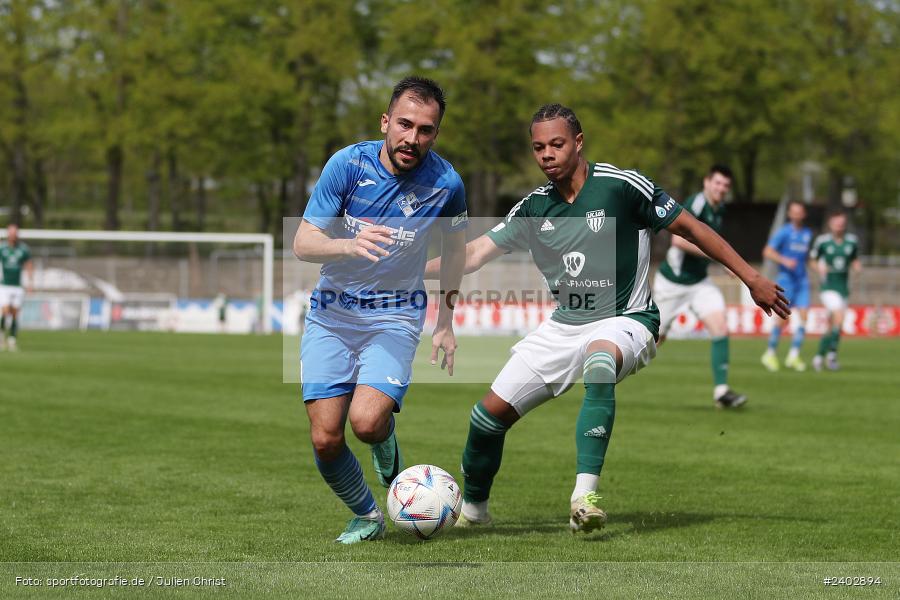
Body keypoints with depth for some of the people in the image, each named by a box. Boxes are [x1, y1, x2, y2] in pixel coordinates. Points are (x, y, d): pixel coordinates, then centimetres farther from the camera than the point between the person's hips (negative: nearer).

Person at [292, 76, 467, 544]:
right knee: (325, 439, -6)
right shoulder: (348, 164, -13)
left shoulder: (445, 182, -10)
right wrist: (350, 245, -33)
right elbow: (302, 243, -13)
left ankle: (386, 439, 13)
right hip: (330, 314, 1)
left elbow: (455, 250, 10)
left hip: (395, 316, -1)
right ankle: (367, 517, 22)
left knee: (366, 421, -25)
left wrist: (446, 324, 10)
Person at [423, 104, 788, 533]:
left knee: (600, 360, -41)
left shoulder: (621, 185, -12)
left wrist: (751, 278, -3)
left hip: (624, 321, -5)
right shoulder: (534, 208, 2)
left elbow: (688, 227, -5)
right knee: (491, 412, -2)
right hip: (563, 327, 5)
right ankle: (471, 509, 24)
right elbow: (474, 254, 0)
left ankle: (585, 496, -45)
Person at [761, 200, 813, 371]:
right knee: (783, 317, -9)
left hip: (802, 279, 5)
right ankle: (770, 353, 5)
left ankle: (793, 355, -2)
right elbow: (767, 251, -13)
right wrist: (784, 260, -25)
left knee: (803, 316, -6)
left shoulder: (807, 233, 13)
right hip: (786, 279, -5)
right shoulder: (784, 232, -5)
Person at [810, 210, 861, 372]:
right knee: (839, 317, -23)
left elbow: (855, 260, 15)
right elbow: (812, 260, 5)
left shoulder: (852, 241, 2)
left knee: (831, 327, 8)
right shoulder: (822, 241, -7)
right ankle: (832, 354, -12)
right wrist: (819, 268, -15)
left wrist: (858, 267, -7)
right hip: (828, 287, -4)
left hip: (843, 288, 4)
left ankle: (819, 356, 25)